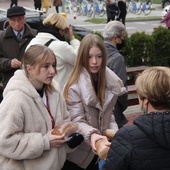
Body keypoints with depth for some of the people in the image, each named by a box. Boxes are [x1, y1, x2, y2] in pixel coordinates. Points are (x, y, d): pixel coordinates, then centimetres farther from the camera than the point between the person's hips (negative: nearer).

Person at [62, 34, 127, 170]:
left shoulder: (109, 80, -1)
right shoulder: (74, 85, -19)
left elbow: (107, 113, 8)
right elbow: (76, 120, -21)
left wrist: (115, 133, -7)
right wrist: (91, 134, -39)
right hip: (78, 153, -5)